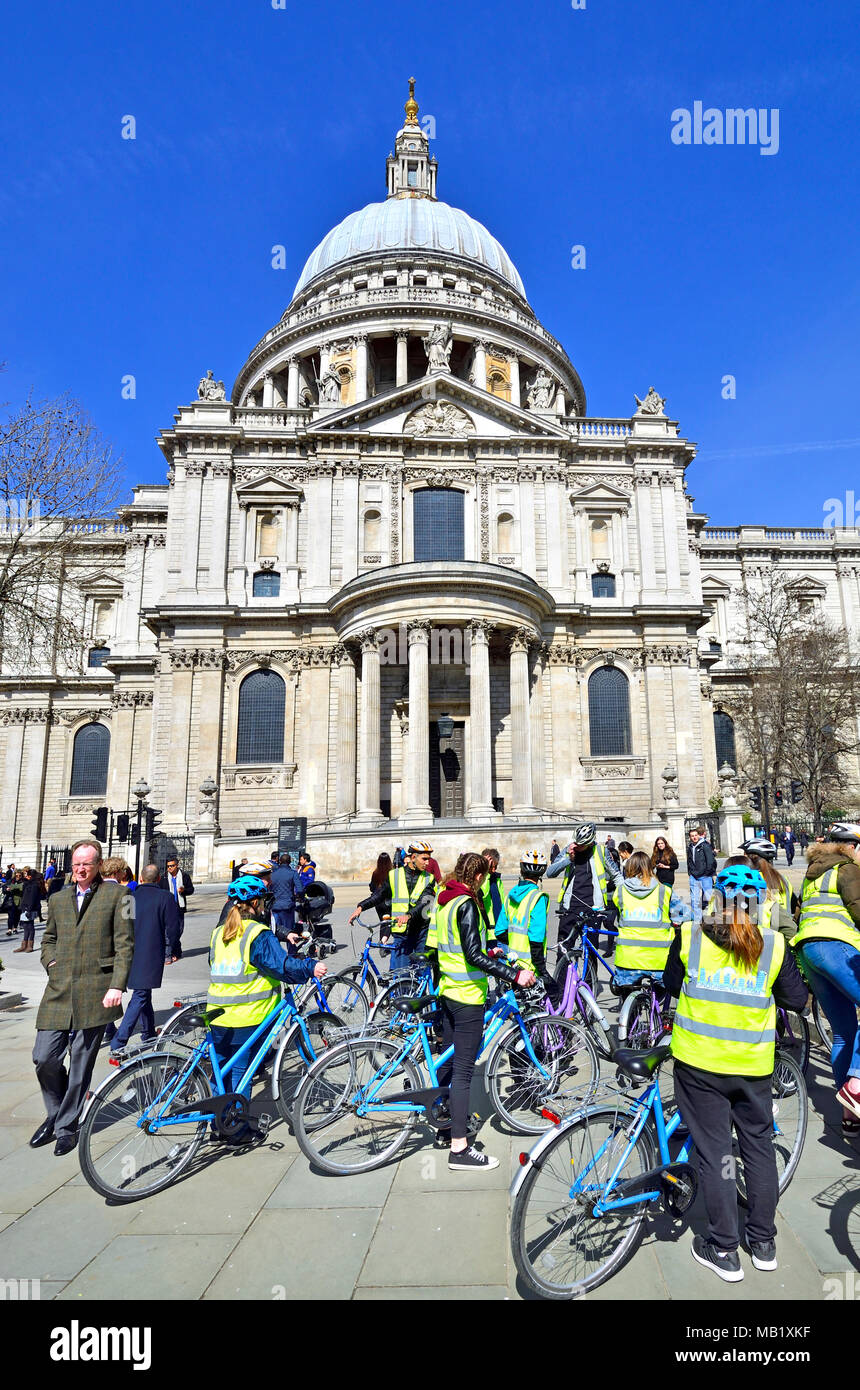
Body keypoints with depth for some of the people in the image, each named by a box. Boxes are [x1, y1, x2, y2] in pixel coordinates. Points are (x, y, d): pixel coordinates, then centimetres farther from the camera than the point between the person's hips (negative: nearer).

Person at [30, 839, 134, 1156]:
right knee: (43, 1058, 2)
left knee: (81, 1064, 5)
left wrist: (117, 986, -11)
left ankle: (67, 1126, 24)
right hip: (59, 991, 4)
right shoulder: (57, 899, 13)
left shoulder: (116, 895, -2)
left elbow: (124, 944, -4)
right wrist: (51, 963, 7)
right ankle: (56, 1114, 29)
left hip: (94, 993, -4)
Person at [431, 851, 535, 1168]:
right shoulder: (466, 904, -19)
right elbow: (474, 956, -25)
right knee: (463, 1070, -4)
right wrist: (514, 975, -25)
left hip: (448, 991, 9)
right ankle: (459, 1148, 3)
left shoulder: (444, 901, 9)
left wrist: (487, 954, 29)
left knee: (448, 1062, 18)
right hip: (468, 996, -9)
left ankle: (446, 1129, 31)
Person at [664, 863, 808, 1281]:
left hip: (698, 1063, -1)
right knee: (759, 1147, 21)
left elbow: (671, 983, 3)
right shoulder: (774, 947, -10)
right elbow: (796, 999, 2)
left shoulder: (689, 937, -11)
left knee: (713, 1151, 11)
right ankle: (763, 1242, 35)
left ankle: (724, 1249, 22)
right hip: (753, 1066, 2)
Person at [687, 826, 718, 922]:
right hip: (694, 877, 5)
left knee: (709, 898, -3)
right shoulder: (690, 847, 11)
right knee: (695, 900, 6)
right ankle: (696, 921, 13)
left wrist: (707, 873, -6)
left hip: (705, 877, -5)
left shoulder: (705, 845, -7)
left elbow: (711, 861, -9)